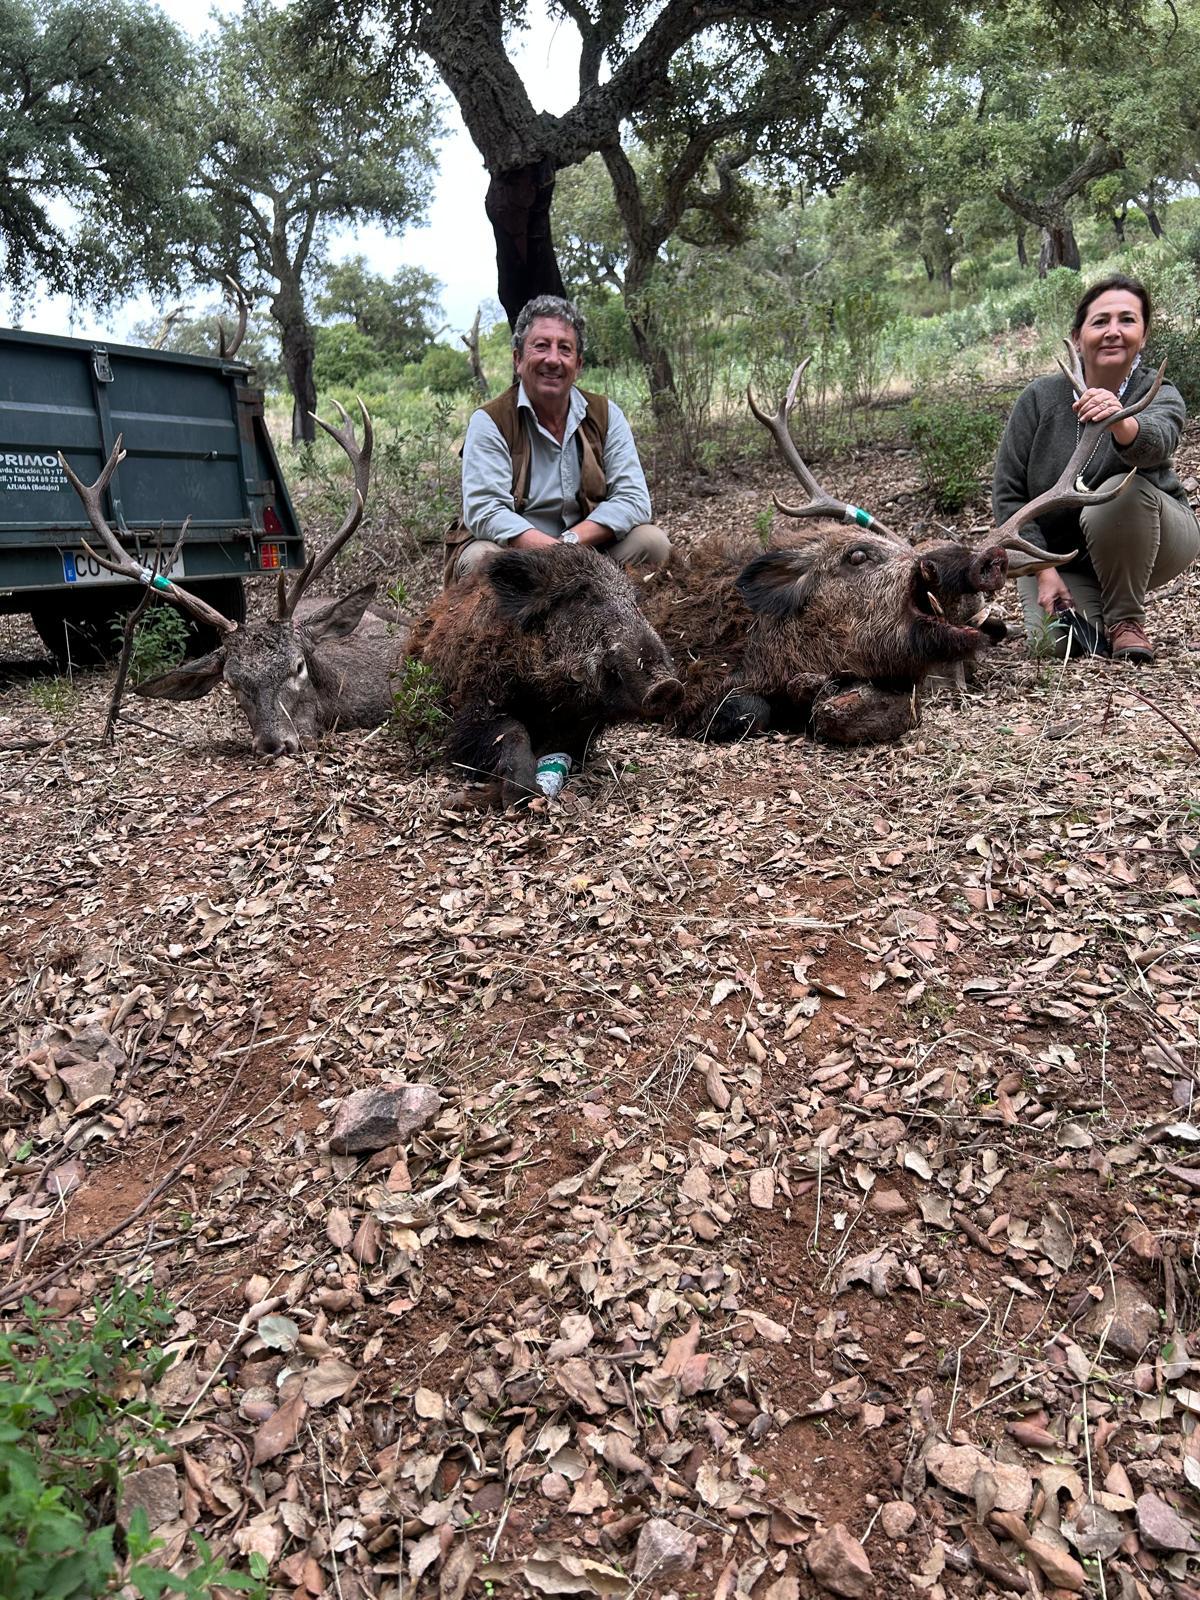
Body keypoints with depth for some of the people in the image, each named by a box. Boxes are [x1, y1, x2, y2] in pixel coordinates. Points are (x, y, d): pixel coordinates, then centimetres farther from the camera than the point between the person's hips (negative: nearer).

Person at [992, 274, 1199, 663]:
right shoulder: (1040, 398, -11)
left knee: (1123, 491, -32)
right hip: (1058, 555, 1)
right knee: (1061, 645, -23)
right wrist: (1044, 570, -20)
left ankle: (1126, 618, -12)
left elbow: (1155, 441, -39)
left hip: (1144, 542, -1)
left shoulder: (1160, 396, -14)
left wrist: (1121, 420, -62)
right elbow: (1007, 493, -11)